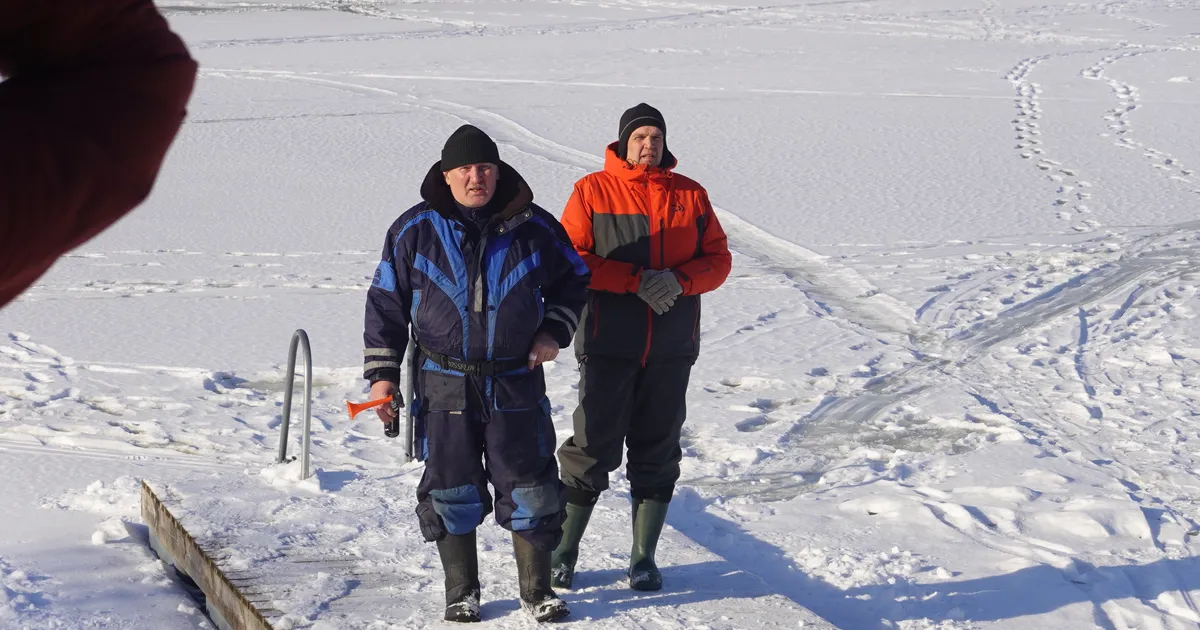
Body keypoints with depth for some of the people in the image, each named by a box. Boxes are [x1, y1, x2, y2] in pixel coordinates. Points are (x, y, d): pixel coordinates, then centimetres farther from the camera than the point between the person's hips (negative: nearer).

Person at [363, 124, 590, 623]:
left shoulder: (534, 227, -1)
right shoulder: (414, 231, -2)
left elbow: (573, 280, 15)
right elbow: (385, 302, 4)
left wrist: (555, 331, 1)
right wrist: (382, 373, 1)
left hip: (517, 382, 0)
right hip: (445, 385, 0)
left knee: (530, 488, 3)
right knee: (452, 491, 5)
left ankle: (537, 590, 17)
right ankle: (461, 592, 20)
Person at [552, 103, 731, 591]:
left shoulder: (691, 195, 9)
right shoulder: (592, 192, 0)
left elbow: (717, 259, 7)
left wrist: (678, 280, -14)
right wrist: (637, 279, -18)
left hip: (672, 348, 3)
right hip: (608, 344, -3)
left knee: (657, 450, 8)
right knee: (594, 445, -3)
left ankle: (644, 558, 18)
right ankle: (564, 552, 10)